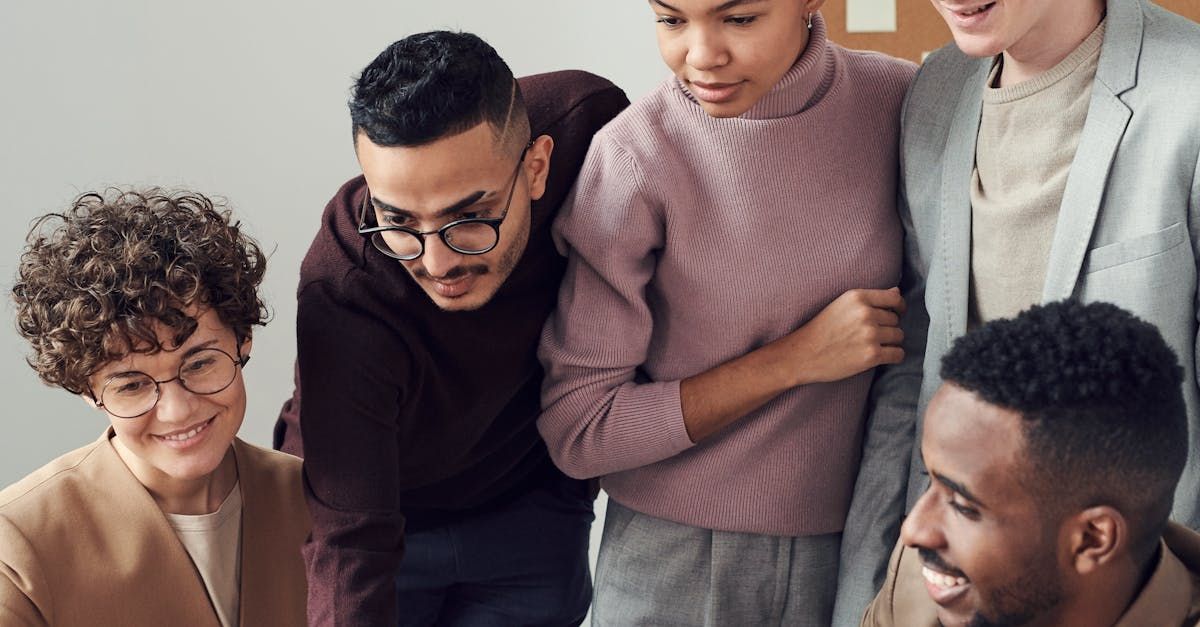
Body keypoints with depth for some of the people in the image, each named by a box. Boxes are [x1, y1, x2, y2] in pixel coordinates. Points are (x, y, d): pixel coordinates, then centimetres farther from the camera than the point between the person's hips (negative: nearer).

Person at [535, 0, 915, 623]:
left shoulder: (901, 102, -8)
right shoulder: (630, 159, -17)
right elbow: (576, 431, -14)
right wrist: (795, 359, -19)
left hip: (852, 542, 2)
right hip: (676, 564, -2)